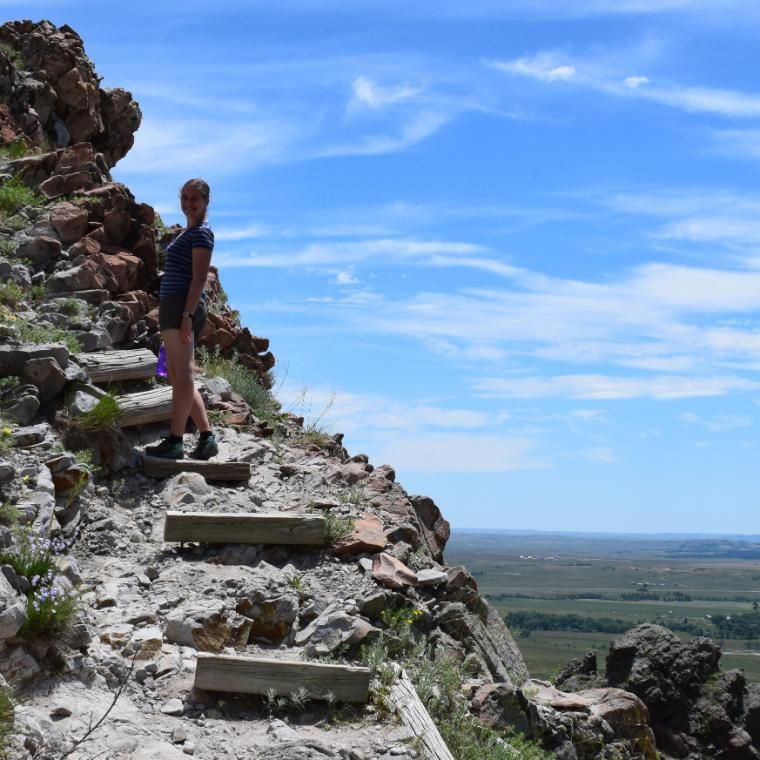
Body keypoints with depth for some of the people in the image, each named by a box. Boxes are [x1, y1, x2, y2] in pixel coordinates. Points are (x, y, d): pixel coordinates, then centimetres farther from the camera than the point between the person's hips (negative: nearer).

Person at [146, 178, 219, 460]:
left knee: (182, 374, -8)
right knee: (176, 373, 11)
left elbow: (199, 278, -16)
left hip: (185, 306, -11)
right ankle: (207, 438, 12)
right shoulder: (188, 233, 22)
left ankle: (175, 441, -6)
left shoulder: (201, 233, -7)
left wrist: (187, 315, -23)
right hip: (172, 306, 11)